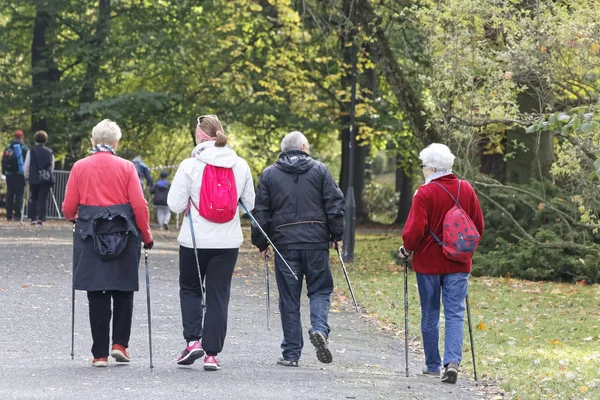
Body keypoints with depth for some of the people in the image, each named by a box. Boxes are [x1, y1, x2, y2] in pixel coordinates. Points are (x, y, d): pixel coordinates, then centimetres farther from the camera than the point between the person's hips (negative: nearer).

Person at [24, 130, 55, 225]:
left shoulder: (31, 151, -1)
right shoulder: (50, 152, 4)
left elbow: (26, 166, 2)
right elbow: (52, 167, 9)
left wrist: (26, 176, 16)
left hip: (34, 178, -1)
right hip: (47, 178, 1)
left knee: (34, 198, 14)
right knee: (43, 199, 1)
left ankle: (33, 218, 10)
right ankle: (40, 219, -7)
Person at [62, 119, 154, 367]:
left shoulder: (80, 167, 2)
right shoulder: (126, 167, 0)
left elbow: (68, 209, 1)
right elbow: (139, 205, -6)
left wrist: (75, 217, 24)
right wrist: (146, 235, 6)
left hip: (89, 235, 1)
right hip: (124, 235, 0)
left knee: (97, 295, 4)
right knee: (124, 291, 14)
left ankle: (100, 354, 3)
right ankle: (120, 344, 5)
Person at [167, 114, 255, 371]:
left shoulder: (190, 165, -11)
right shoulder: (240, 165, 1)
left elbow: (175, 205, -10)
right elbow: (250, 204, 10)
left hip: (195, 239, -2)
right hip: (228, 241, 2)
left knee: (189, 289, 17)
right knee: (219, 296, 6)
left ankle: (193, 340, 1)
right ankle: (212, 353, 3)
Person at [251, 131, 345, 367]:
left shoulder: (269, 174, 6)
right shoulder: (320, 171, 4)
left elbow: (261, 212, 5)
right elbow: (335, 205, 0)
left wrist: (261, 242, 13)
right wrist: (336, 235, 9)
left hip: (284, 242, 1)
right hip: (316, 242, -1)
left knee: (289, 299, 5)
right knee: (320, 290, 10)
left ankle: (291, 353, 5)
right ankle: (319, 328, -18)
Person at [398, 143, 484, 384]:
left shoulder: (425, 194, -15)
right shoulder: (466, 190, 1)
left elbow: (415, 230, -17)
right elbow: (478, 226, 8)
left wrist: (407, 250, 1)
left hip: (429, 262, -3)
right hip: (458, 264, 3)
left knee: (430, 315, 10)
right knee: (455, 313, 1)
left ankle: (433, 365, 18)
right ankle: (453, 361, -17)